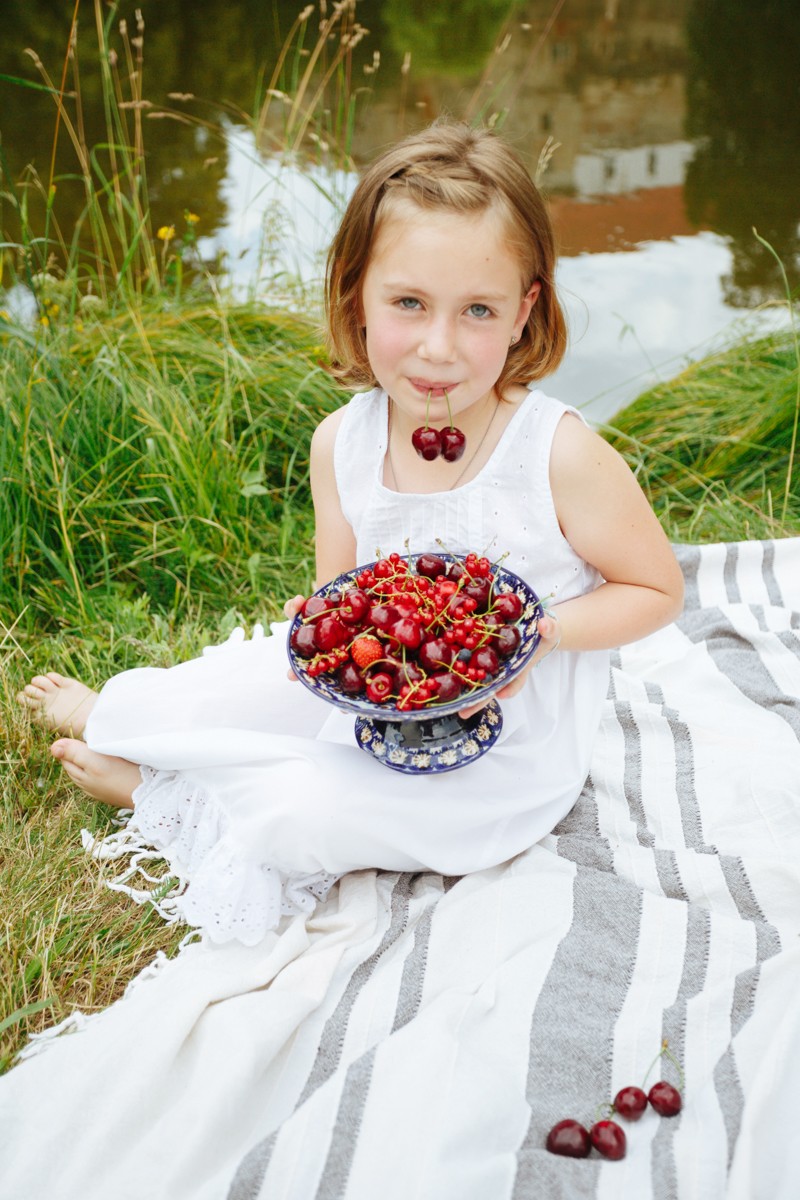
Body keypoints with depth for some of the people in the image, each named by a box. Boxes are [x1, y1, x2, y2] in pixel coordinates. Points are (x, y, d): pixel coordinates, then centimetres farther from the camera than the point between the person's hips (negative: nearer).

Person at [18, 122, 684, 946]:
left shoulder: (562, 453, -26)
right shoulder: (342, 442, -11)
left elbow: (657, 590, -13)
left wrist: (540, 634, -28)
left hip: (508, 740, -5)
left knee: (294, 814, -18)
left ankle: (151, 782, 11)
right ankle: (115, 712, 38)